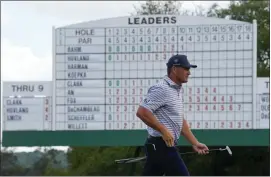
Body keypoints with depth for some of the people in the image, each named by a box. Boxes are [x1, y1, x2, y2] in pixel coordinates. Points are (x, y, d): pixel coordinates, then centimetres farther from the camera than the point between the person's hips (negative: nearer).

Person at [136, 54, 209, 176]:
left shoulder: (177, 90, 17)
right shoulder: (161, 89, -15)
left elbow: (180, 121, 24)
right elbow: (142, 112, -22)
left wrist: (195, 143, 17)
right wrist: (164, 131, -20)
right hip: (162, 145, -10)